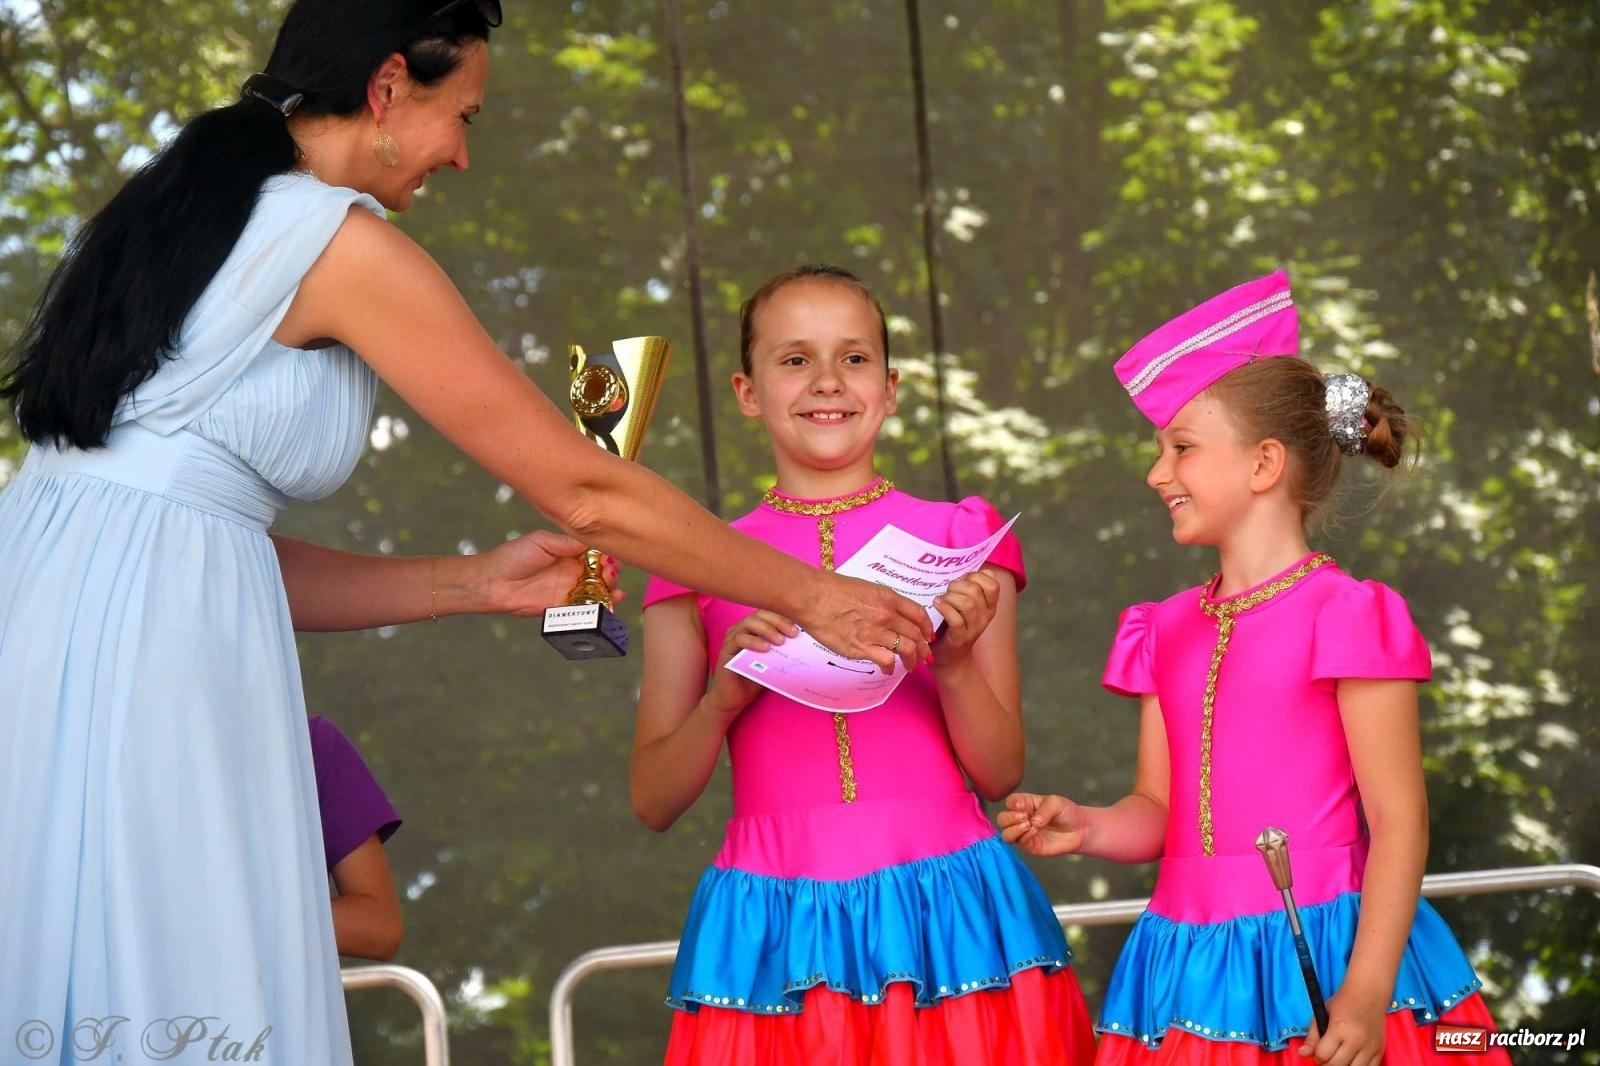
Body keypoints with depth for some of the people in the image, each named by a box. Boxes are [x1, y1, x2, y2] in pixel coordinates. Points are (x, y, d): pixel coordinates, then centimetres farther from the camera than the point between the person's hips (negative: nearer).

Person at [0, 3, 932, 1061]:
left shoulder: (177, 212, 20)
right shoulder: (343, 244, -4)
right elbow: (586, 491, 0)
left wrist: (475, 583, 21)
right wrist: (810, 596, 11)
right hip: (142, 646, -8)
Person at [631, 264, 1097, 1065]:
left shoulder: (958, 540, 8)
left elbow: (1000, 774, 5)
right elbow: (652, 802, 6)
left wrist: (954, 661, -12)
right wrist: (722, 699, -11)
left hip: (944, 906, 0)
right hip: (777, 926, 0)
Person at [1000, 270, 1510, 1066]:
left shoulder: (1346, 616, -7)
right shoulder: (1170, 632, 12)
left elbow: (1398, 819, -10)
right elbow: (1160, 812, 14)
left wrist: (1367, 994, -17)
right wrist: (1085, 829, -8)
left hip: (1322, 955, -6)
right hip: (1193, 963, 6)